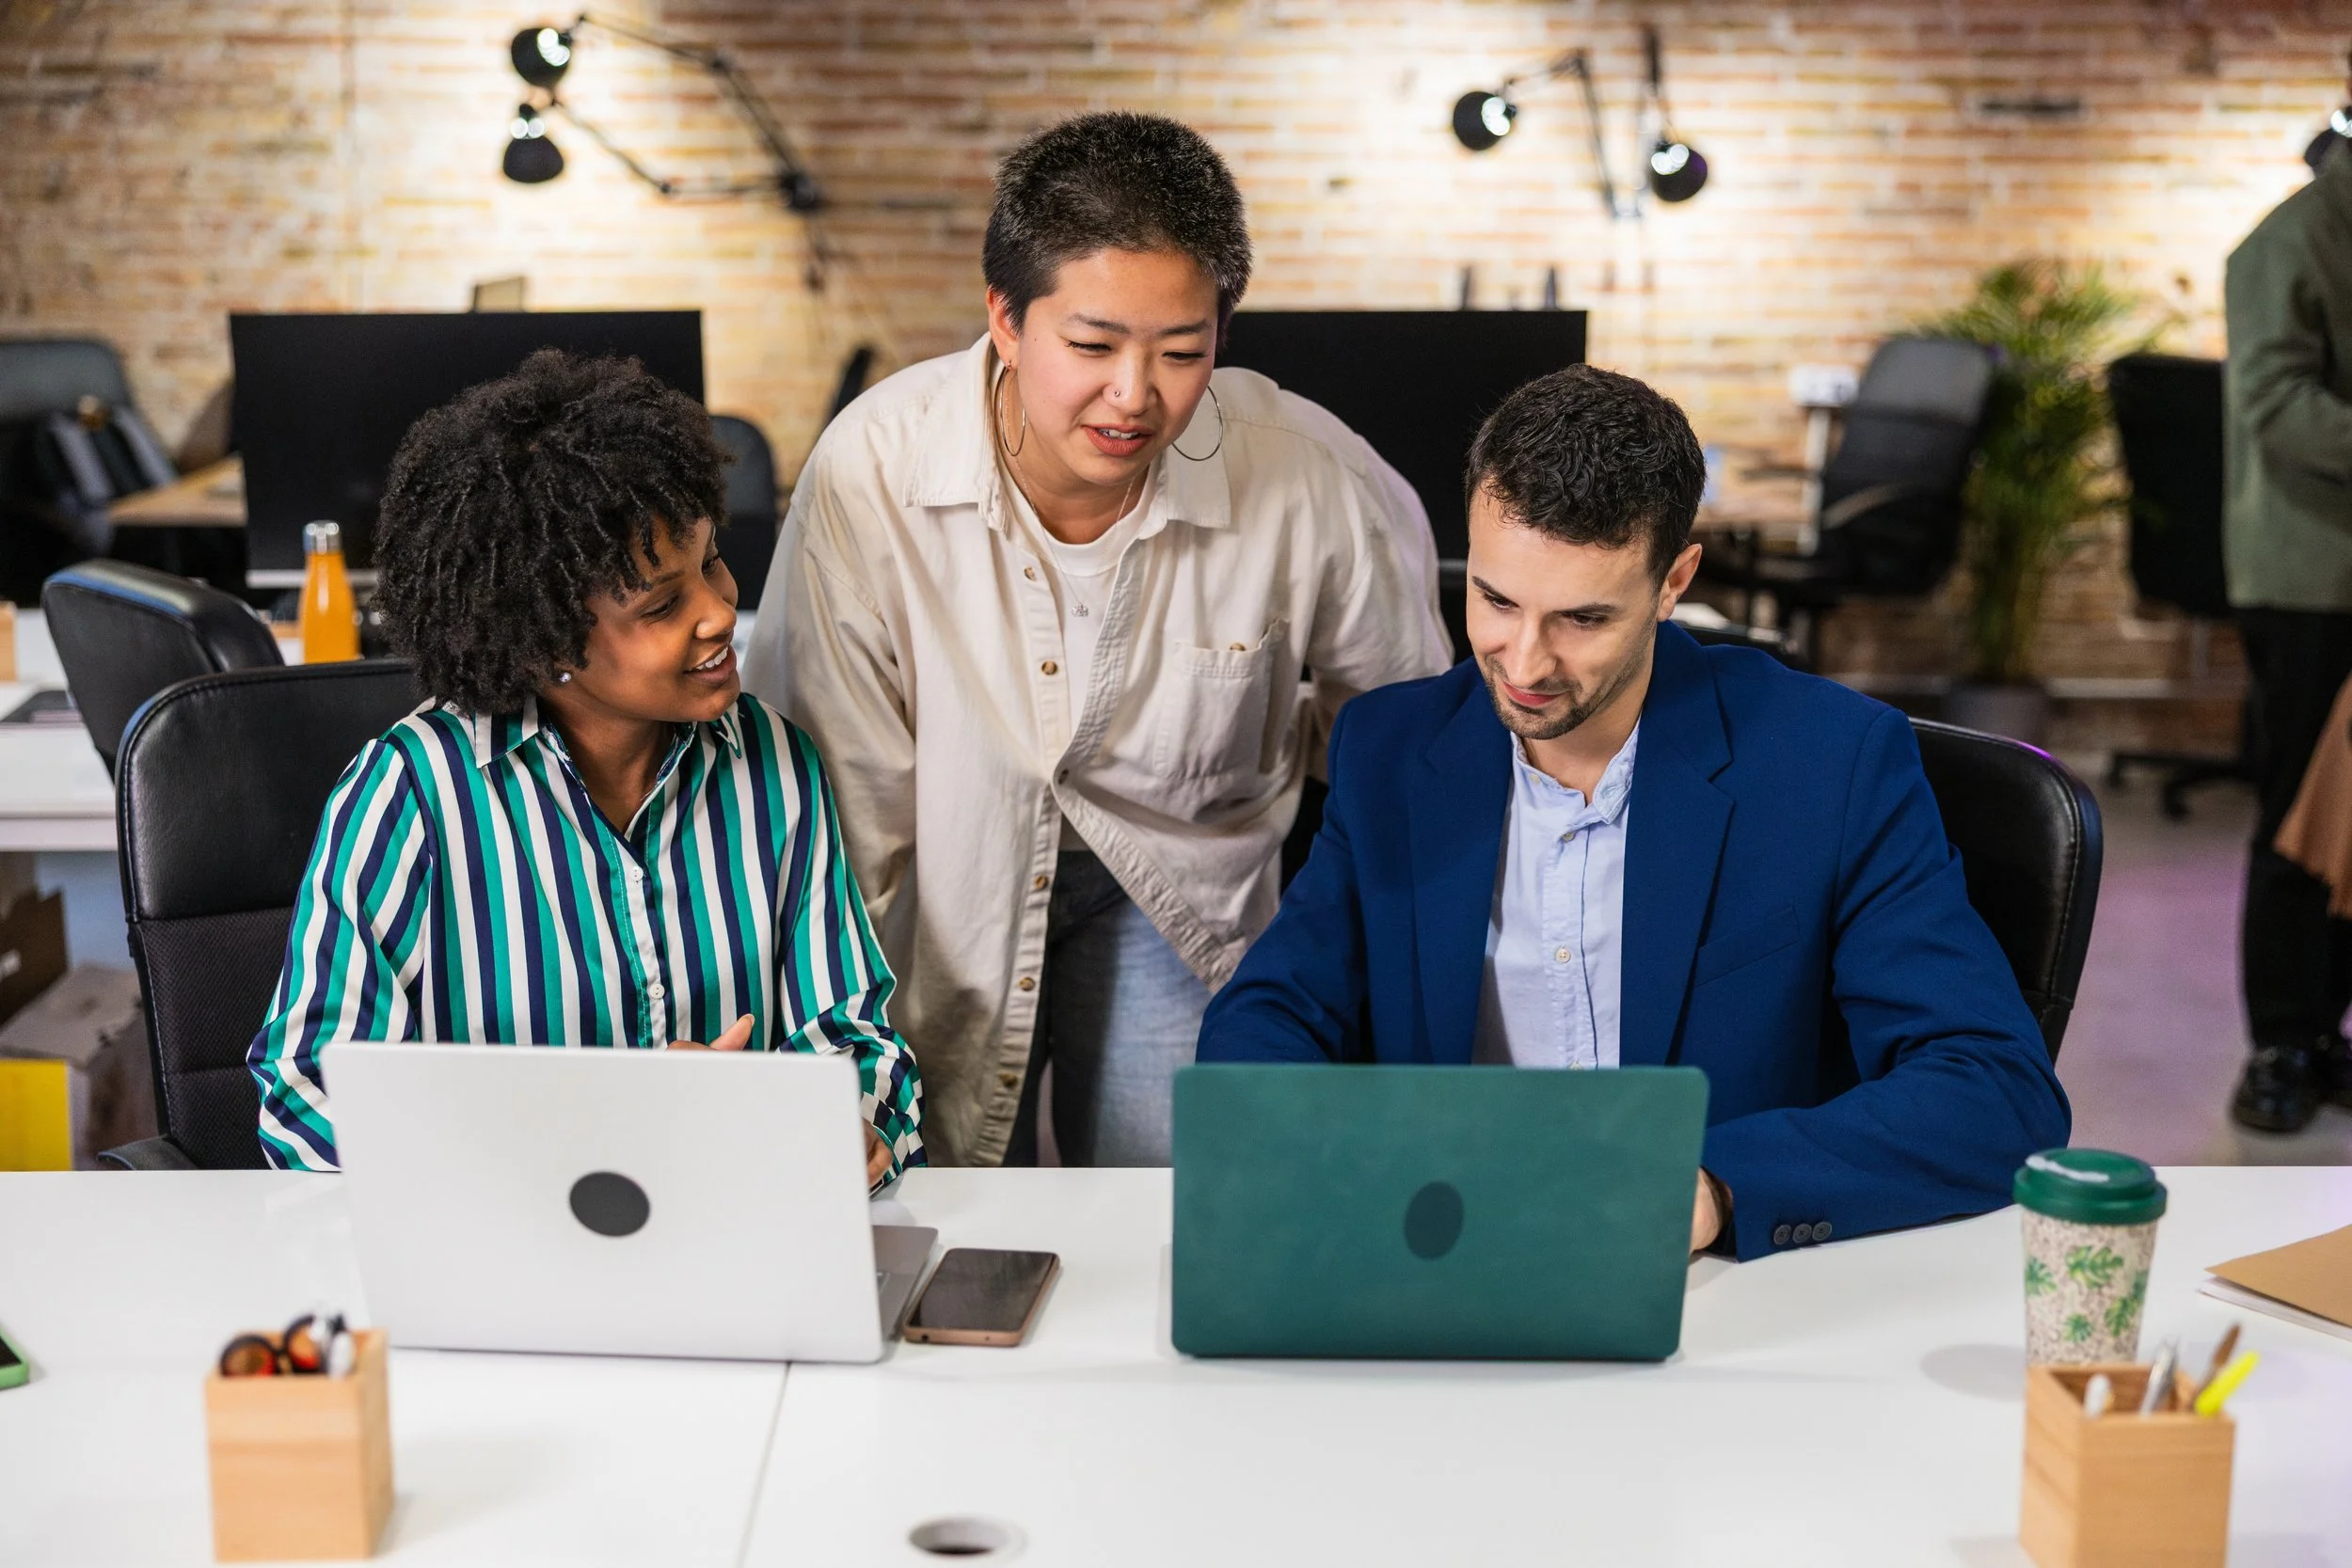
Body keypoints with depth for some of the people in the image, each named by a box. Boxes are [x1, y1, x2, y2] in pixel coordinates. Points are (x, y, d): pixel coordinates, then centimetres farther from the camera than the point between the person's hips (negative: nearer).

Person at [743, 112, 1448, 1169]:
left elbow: (1396, 692, 3)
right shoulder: (870, 468, -25)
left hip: (1172, 892, 1)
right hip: (949, 879, -1)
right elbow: (840, 808, -16)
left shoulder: (1303, 477, -21)